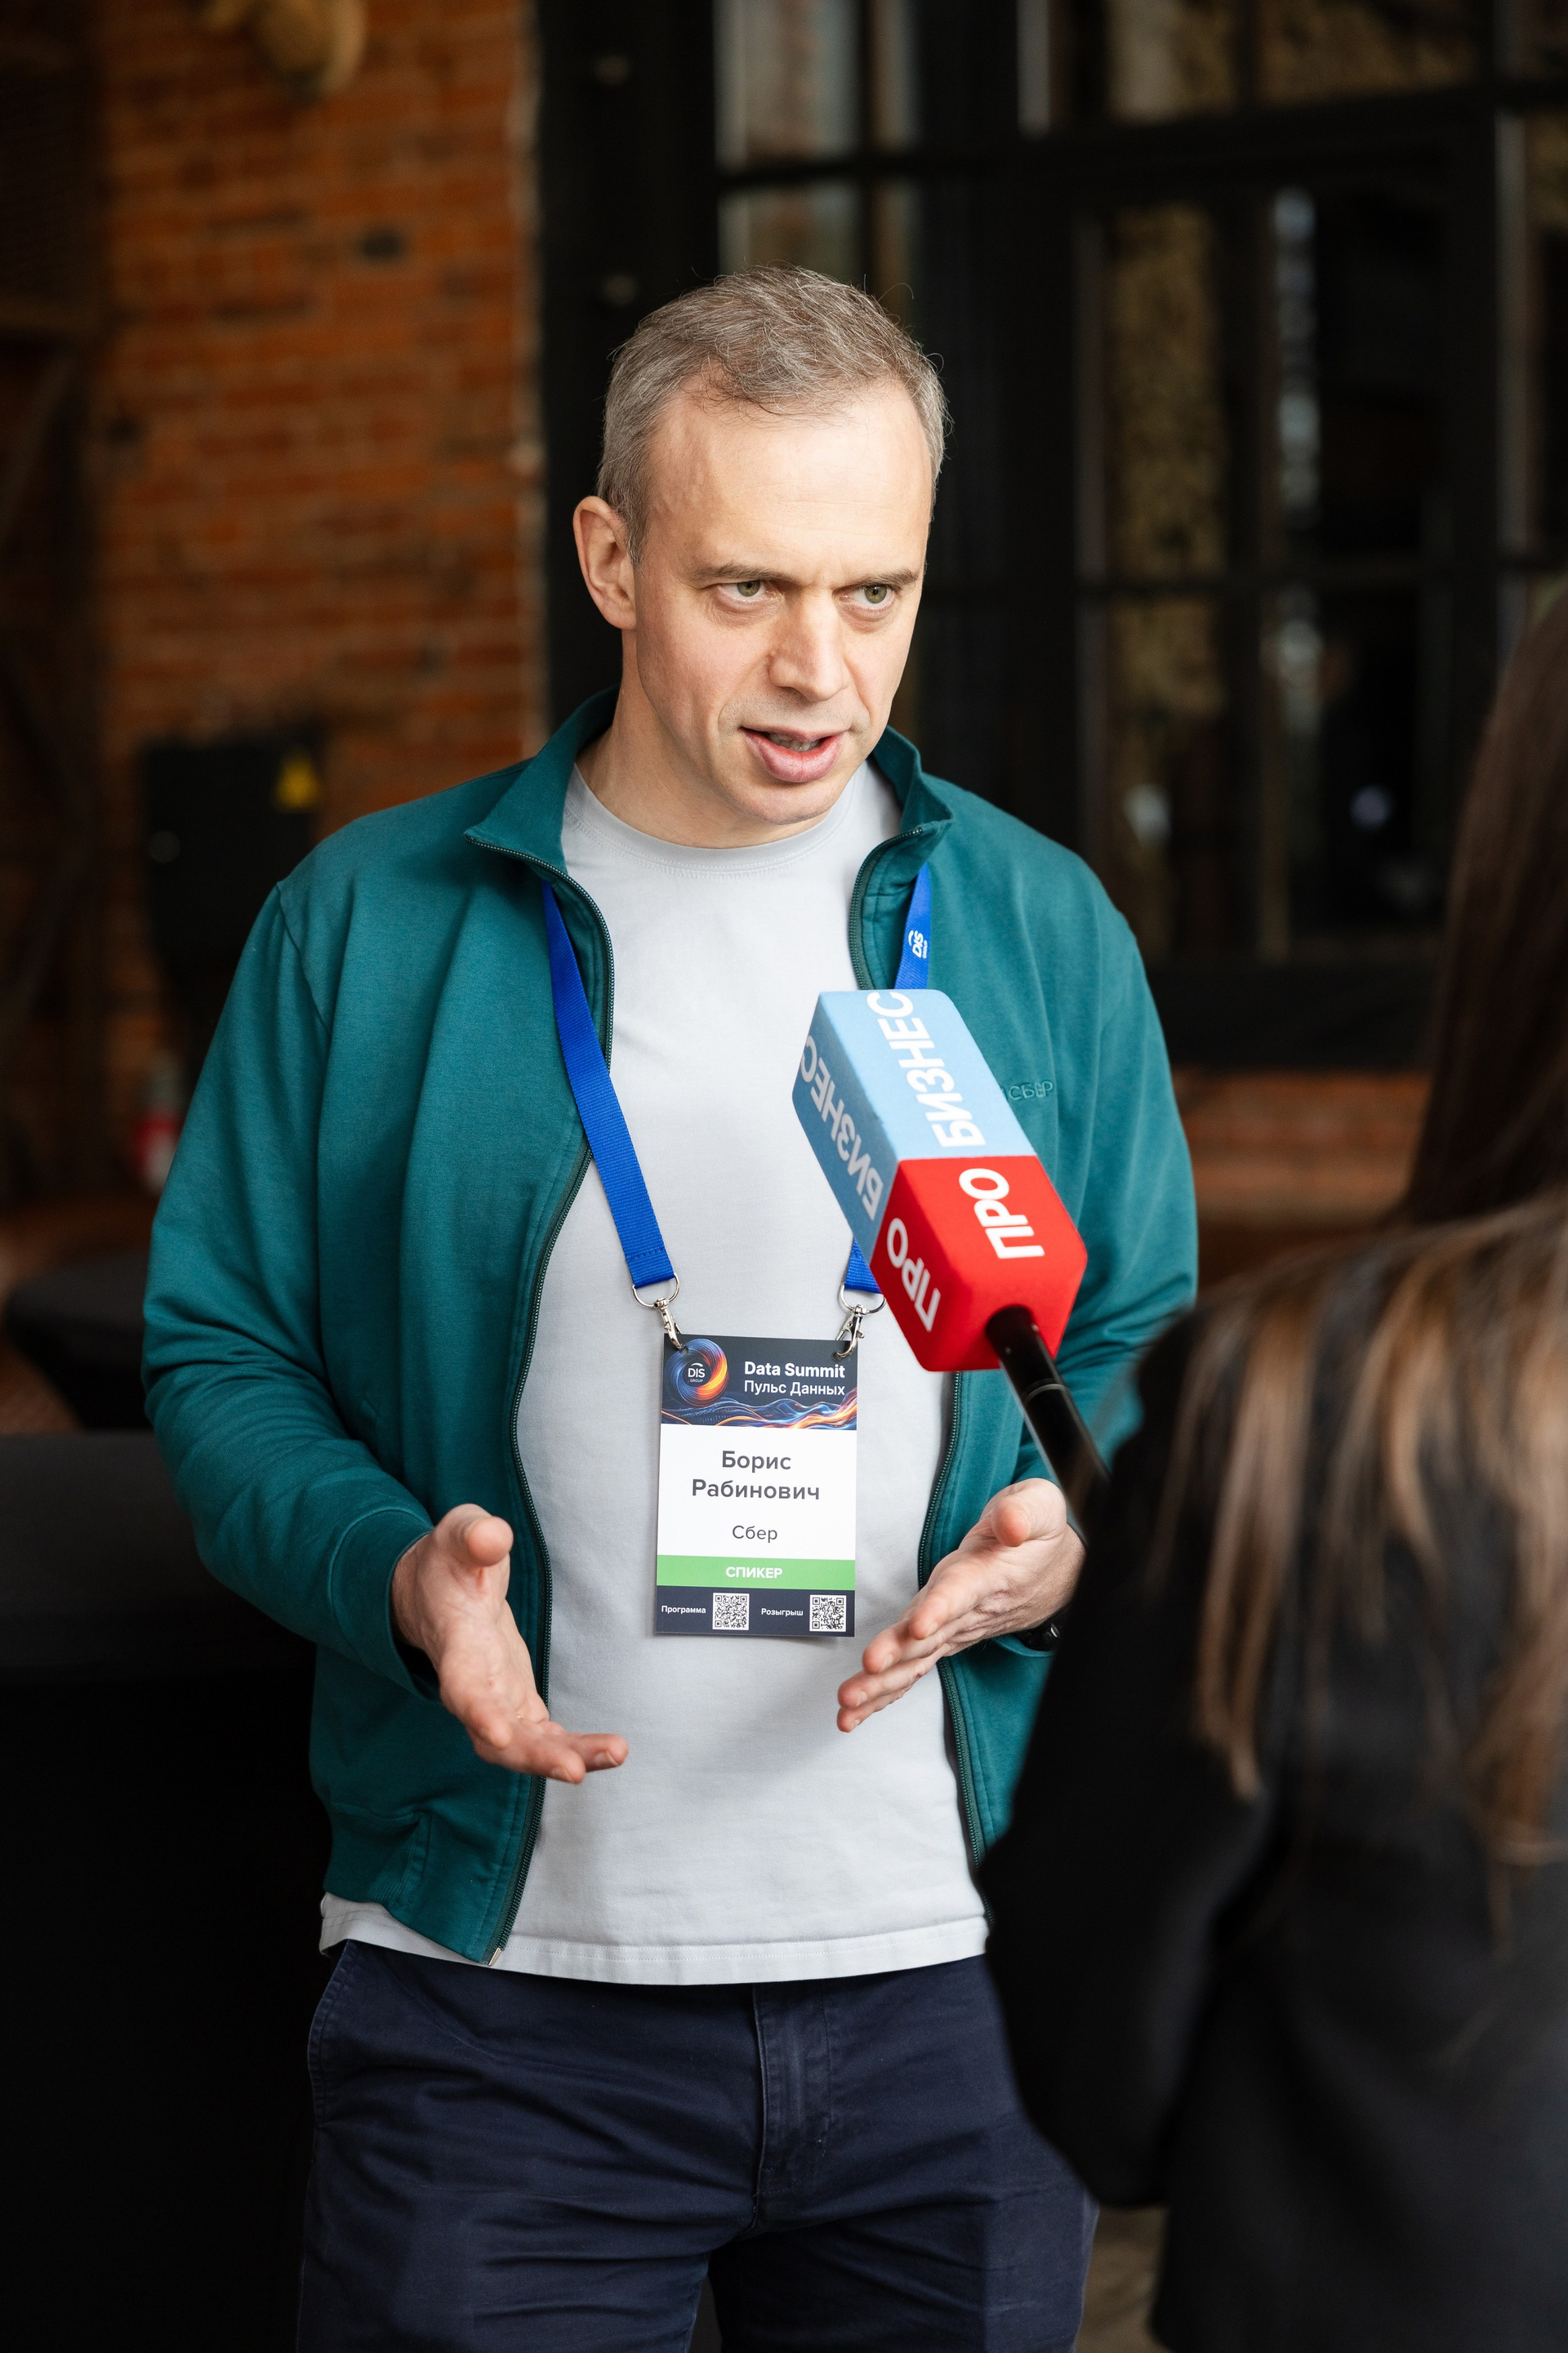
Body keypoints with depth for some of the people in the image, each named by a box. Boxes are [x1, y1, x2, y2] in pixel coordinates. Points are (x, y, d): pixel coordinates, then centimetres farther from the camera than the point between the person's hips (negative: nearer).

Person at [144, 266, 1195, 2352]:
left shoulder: (1043, 931, 6)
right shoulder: (367, 926, 1)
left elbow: (1147, 1343, 12)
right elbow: (221, 1355, 3)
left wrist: (1071, 1536, -10)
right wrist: (391, 1570, -15)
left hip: (951, 1969, 2)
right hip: (503, 1985, -2)